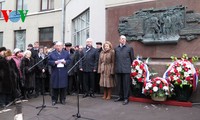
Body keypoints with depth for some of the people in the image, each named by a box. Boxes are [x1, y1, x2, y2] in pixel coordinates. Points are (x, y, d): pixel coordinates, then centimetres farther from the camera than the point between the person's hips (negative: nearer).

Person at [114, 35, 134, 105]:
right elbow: (115, 59, 14)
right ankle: (120, 96, 24)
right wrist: (116, 67, 9)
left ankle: (126, 98, 8)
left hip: (126, 69, -3)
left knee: (126, 84, -1)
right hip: (118, 70, 3)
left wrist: (130, 66, 5)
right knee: (119, 84, 10)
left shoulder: (129, 48, 4)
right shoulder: (116, 49, 12)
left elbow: (132, 59, 7)